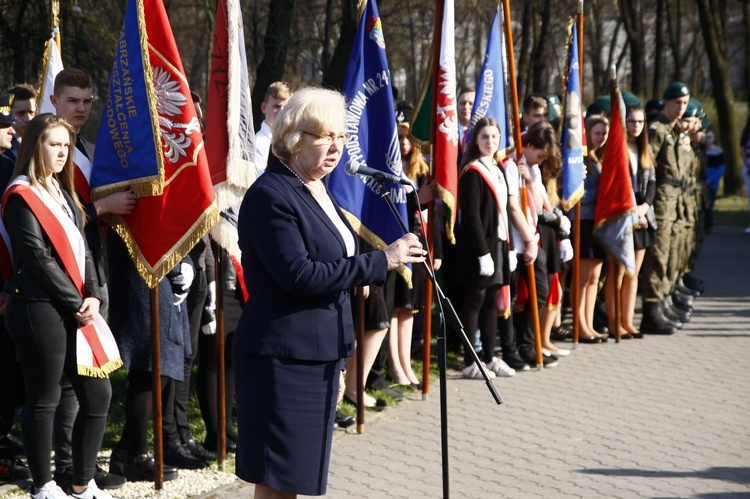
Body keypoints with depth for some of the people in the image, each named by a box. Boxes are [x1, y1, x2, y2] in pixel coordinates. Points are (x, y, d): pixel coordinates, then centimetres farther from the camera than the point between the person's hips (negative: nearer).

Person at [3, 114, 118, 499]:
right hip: (39, 310, -8)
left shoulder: (63, 192, 17)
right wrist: (76, 304, -12)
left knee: (98, 393, 7)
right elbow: (38, 258, -14)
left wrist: (92, 296, -3)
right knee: (44, 399, 0)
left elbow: (81, 250, 13)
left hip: (76, 310, 8)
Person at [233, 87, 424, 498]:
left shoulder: (317, 192, 15)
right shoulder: (270, 195, -14)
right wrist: (382, 261, -20)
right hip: (282, 362, -9)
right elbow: (299, 276, -23)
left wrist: (335, 366, 22)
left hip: (319, 357, 9)